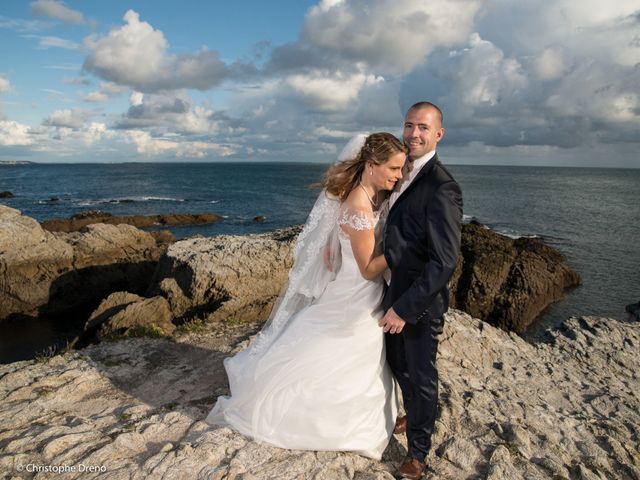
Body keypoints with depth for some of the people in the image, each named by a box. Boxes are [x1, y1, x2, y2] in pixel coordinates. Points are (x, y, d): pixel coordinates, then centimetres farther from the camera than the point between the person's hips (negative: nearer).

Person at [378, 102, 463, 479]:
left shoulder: (441, 187, -23)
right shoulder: (405, 174, 4)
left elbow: (444, 261, -26)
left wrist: (406, 308, -25)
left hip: (421, 301, -8)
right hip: (397, 292, 8)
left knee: (422, 375, 12)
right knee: (399, 364, 25)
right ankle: (414, 418, 53)